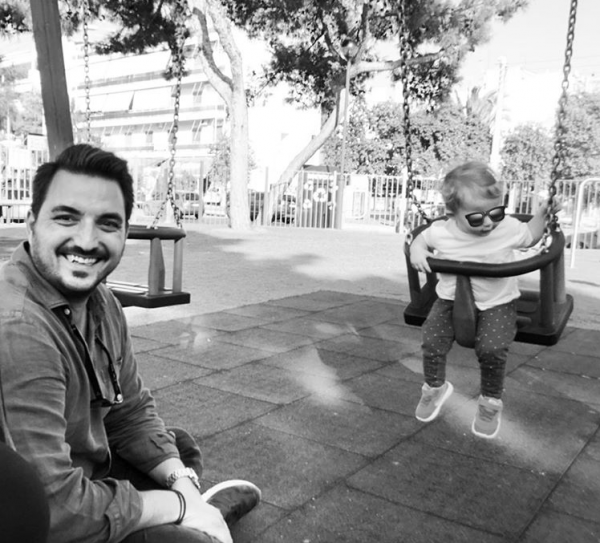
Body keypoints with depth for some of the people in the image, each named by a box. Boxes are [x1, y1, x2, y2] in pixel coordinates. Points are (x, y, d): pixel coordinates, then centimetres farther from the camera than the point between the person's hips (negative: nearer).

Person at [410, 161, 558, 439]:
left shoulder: (509, 228, -13)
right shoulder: (440, 232, -14)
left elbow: (531, 237, 11)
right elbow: (421, 238, 8)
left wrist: (542, 212, -1)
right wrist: (416, 250, -12)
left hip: (497, 303, -1)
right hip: (452, 299, 2)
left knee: (491, 349, -22)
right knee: (432, 341, -13)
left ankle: (491, 401, 8)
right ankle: (435, 387, 20)